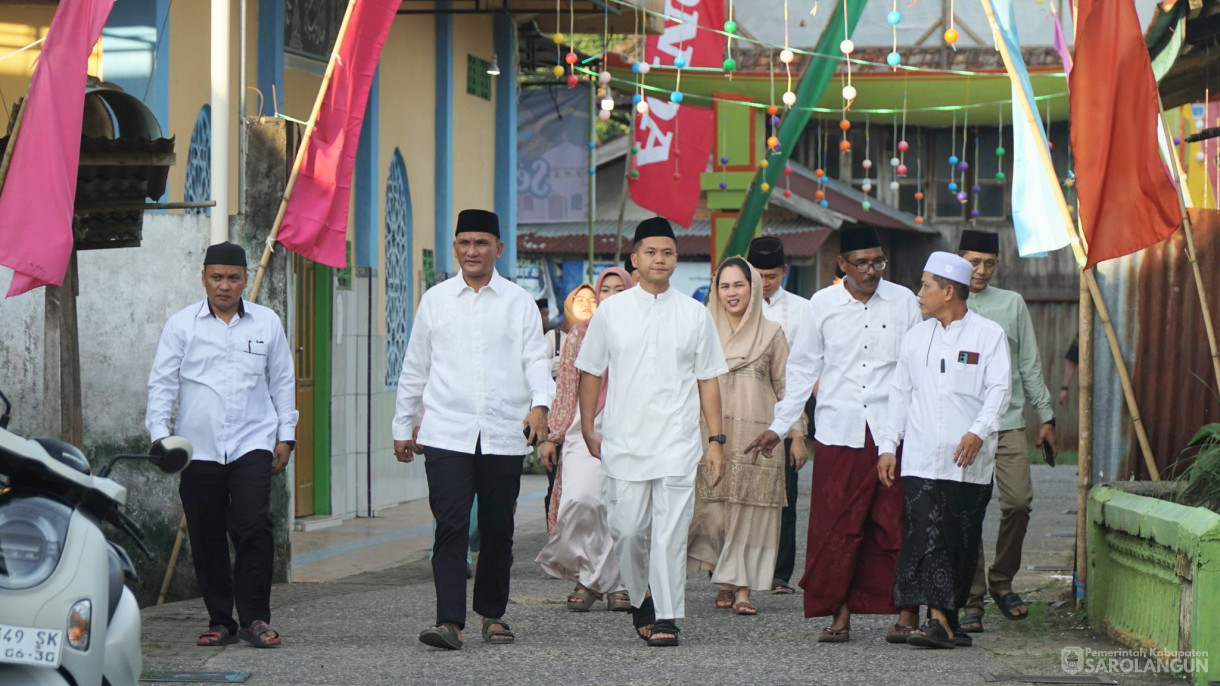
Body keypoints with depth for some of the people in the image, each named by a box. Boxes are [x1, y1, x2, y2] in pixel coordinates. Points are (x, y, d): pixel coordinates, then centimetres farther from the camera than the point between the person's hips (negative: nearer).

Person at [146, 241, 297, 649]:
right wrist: (159, 432, -7)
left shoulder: (267, 323, 9)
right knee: (206, 537, 4)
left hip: (252, 443, -1)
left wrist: (286, 435, 11)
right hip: (198, 447, 1)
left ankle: (254, 618, -6)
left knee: (253, 526, -14)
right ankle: (220, 620, 14)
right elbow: (162, 382, 4)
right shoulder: (182, 324, 5)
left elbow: (283, 382, 15)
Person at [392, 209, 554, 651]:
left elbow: (536, 359, 3)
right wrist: (403, 426, 17)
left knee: (498, 531, 7)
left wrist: (540, 403, -17)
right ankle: (450, 621, -15)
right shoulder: (435, 300, 10)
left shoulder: (519, 302, 8)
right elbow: (414, 368, 16)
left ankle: (492, 614, 23)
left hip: (504, 434, 1)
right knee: (450, 528, -11)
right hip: (446, 432, -1)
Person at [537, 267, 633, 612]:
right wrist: (553, 436, 9)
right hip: (586, 427, 0)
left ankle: (616, 584, 8)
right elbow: (565, 389, 12)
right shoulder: (581, 334, 11)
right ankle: (588, 573, -2)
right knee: (581, 497, -18)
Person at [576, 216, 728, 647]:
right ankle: (639, 600, 25)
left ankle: (666, 617, -1)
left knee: (670, 532, -7)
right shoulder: (611, 312, 6)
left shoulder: (694, 315, 6)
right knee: (627, 530, 2)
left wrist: (716, 440, 4)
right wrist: (588, 428, 8)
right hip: (624, 442, 1)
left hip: (677, 442, -1)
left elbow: (707, 380, 9)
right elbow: (590, 373, 13)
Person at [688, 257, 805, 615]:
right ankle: (725, 582, 7)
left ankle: (743, 589, -2)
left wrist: (796, 433, 4)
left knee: (751, 512, -4)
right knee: (713, 508, -5)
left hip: (758, 434, -1)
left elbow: (785, 386, 9)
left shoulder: (771, 333, 8)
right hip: (715, 434, 1)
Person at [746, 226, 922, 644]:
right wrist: (778, 426, 9)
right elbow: (802, 369, 11)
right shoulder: (823, 304, 5)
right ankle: (839, 614, 6)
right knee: (835, 526, -2)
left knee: (895, 523, 0)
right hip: (838, 432, 0)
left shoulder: (903, 301, 5)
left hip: (892, 431, 0)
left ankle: (906, 612, 8)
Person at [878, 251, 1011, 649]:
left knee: (962, 541, 3)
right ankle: (939, 620, -18)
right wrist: (888, 445, 11)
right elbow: (900, 392, 18)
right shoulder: (916, 336, 16)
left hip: (969, 462, -2)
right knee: (927, 537, -11)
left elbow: (998, 389, -4)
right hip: (921, 458, 2)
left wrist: (979, 431, -19)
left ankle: (949, 620, 14)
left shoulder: (988, 334, 3)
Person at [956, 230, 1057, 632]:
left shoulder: (1012, 304, 12)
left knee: (1018, 501, -11)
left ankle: (1002, 581, 11)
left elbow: (1030, 365, 15)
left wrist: (1046, 417, 12)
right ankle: (973, 601, 2)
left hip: (1007, 421, 1)